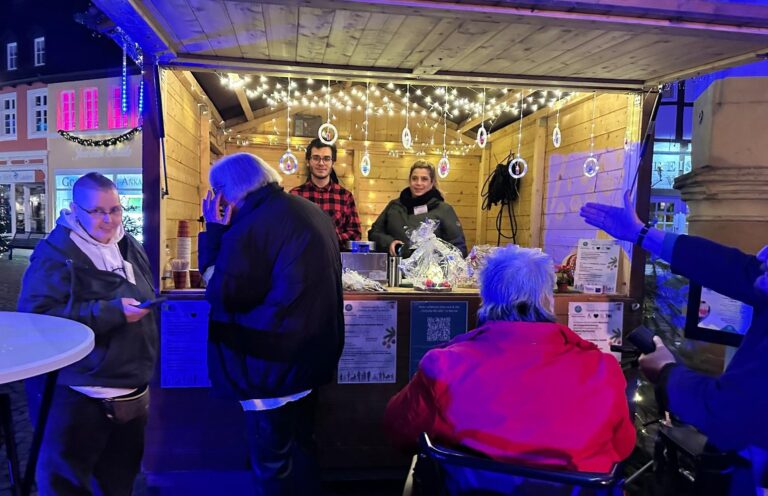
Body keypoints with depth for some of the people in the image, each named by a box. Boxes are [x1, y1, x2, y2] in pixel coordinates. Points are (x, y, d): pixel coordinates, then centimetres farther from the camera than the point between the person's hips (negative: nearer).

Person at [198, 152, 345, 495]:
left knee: (273, 462, 8)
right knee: (299, 448, 23)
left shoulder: (250, 226, -22)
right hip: (312, 353, 9)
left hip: (275, 363, -9)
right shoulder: (311, 211, 6)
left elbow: (222, 294, -15)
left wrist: (214, 233, -10)